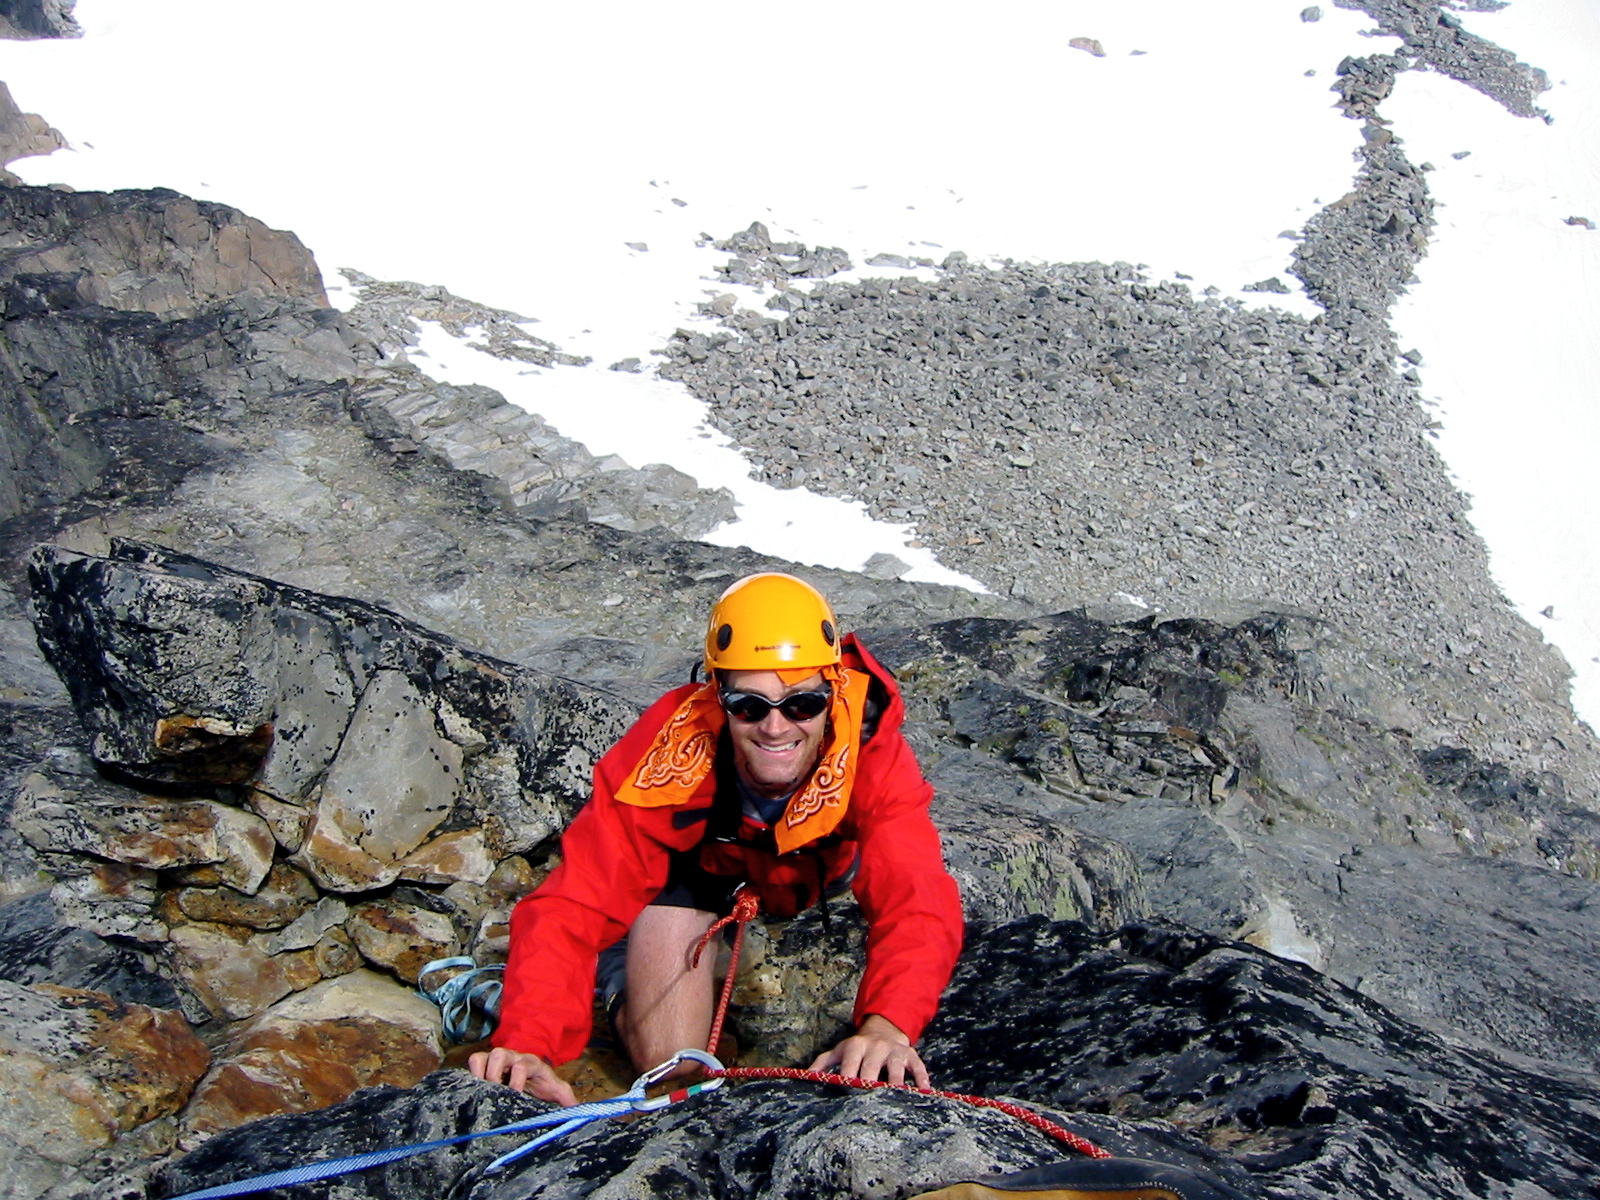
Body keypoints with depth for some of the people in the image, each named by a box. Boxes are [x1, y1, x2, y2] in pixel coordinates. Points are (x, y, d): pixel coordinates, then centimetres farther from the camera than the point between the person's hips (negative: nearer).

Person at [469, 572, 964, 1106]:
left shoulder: (873, 754, -38)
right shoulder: (664, 760, -40)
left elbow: (917, 903, -47)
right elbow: (573, 909, -43)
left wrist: (886, 1025, -66)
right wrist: (528, 1042, -59)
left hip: (819, 864, 5)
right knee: (670, 1067, -21)